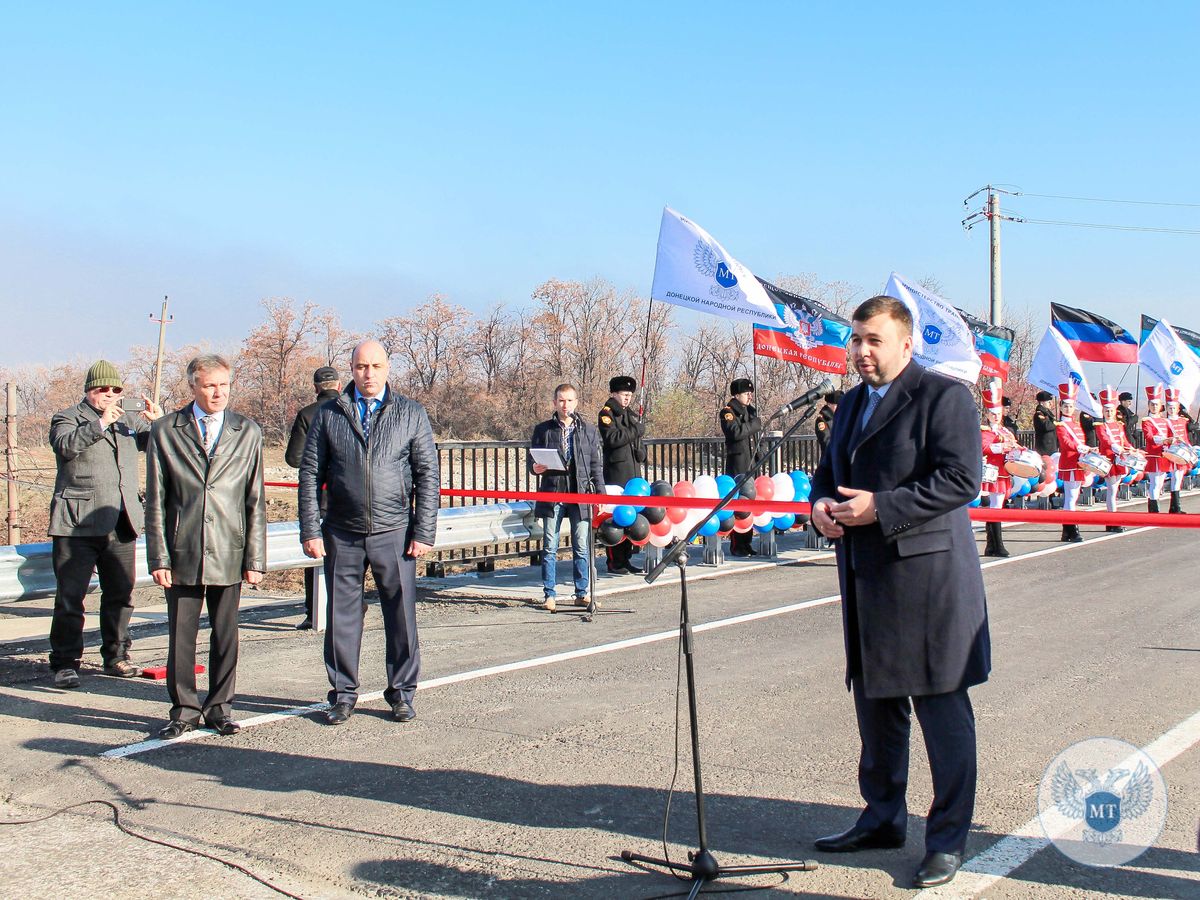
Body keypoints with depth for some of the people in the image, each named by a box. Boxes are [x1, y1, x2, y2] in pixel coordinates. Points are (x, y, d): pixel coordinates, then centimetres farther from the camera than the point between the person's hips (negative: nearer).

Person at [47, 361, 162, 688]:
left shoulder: (130, 420, 19)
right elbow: (66, 445, -16)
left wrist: (158, 422, -8)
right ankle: (65, 663, 2)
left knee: (121, 594, 10)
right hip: (77, 525, -5)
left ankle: (116, 657, 21)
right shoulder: (67, 418, 4)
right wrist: (101, 422, -26)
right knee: (70, 596, -4)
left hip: (122, 524, 5)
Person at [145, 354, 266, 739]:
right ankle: (184, 710, 20)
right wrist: (158, 558, -3)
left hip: (228, 555, 1)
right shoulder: (165, 431, 4)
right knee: (180, 637, 5)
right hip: (182, 554, -1)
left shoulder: (248, 433, 6)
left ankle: (219, 708, 22)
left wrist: (255, 559, 1)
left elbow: (255, 501, 5)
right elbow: (155, 500, 3)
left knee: (226, 636, 8)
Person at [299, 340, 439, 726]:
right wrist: (310, 531, -1)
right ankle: (343, 693, 20)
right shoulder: (328, 414, 7)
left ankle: (401, 692, 18)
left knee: (401, 614, 4)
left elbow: (428, 475, 3)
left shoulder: (411, 413, 5)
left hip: (394, 534, -1)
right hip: (342, 535, 1)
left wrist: (424, 532, -3)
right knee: (341, 614, 6)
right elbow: (310, 475, 6)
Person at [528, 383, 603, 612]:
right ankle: (549, 595, 9)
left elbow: (596, 466, 11)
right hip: (552, 494, -1)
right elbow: (532, 459, 9)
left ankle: (582, 593, 13)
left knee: (582, 547, 4)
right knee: (549, 547, 2)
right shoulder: (542, 430, 7)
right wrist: (535, 467, -14)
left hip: (581, 495, 1)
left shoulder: (589, 431, 10)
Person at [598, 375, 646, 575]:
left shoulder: (632, 414, 20)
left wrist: (641, 452, 10)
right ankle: (615, 563, -3)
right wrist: (636, 430, -11)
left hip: (633, 471, 8)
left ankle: (626, 560, 15)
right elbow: (612, 438, -18)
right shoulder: (606, 413, -4)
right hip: (616, 471, -8)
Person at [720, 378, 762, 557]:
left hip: (751, 461, 8)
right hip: (737, 462, -8)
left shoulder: (751, 410, 18)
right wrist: (754, 424, -13)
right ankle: (736, 545, -7)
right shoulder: (728, 411, -7)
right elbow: (736, 432, -24)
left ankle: (747, 543, 16)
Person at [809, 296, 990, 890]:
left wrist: (881, 507, -22)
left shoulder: (945, 396, -9)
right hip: (867, 580, 8)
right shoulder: (852, 403, 16)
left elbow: (960, 480, -18)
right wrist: (821, 502, 0)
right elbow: (830, 470, 23)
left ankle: (948, 839, 12)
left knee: (942, 711, 0)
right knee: (875, 701, 17)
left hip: (929, 576, -8)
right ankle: (882, 819, 32)